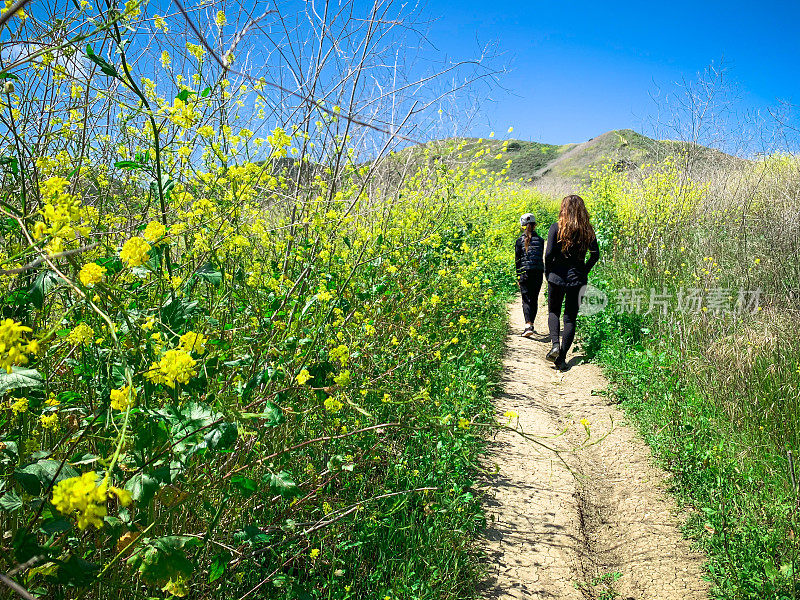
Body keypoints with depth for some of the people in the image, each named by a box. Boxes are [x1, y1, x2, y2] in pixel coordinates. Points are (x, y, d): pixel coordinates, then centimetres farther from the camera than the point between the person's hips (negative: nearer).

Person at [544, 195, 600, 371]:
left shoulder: (556, 227, -7)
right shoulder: (588, 230, 1)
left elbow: (549, 253, -12)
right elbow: (595, 254, 0)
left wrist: (547, 273, 2)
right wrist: (584, 271, 13)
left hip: (557, 276, -2)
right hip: (578, 279, 2)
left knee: (553, 312, 18)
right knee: (570, 318, 9)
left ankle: (555, 345, -6)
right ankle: (561, 358, 6)